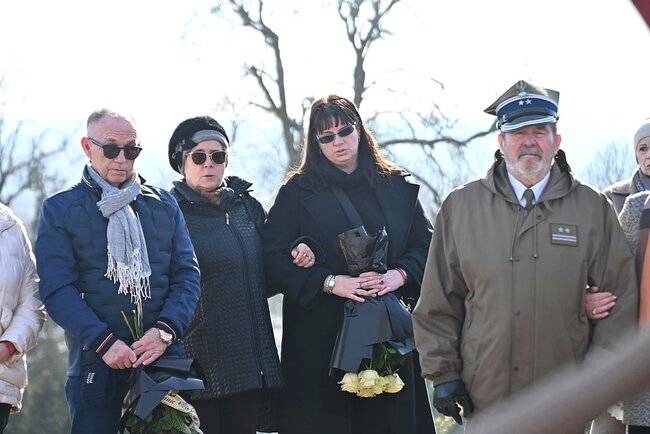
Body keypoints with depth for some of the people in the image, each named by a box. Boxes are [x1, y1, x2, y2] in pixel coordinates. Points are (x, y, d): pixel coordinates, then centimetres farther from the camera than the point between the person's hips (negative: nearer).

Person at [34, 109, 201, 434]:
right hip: (95, 365, -2)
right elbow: (57, 289, -5)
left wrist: (165, 330, -11)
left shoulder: (164, 205, 14)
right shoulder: (59, 210, 4)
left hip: (164, 358, 2)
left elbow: (187, 273, 7)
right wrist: (104, 342, -17)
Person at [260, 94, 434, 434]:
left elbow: (426, 245, 8)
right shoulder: (298, 192, 4)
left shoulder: (397, 186, 11)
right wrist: (330, 282, -15)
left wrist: (399, 275, -12)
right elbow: (273, 258, -4)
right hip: (318, 335, -2)